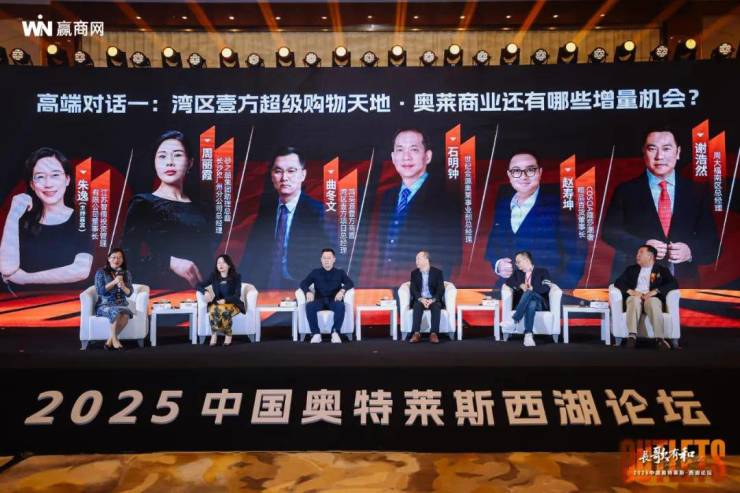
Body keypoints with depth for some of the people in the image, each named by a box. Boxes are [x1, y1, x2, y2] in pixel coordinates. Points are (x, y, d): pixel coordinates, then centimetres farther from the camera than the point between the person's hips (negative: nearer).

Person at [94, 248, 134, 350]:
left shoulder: (126, 273, 9)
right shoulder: (101, 272, 0)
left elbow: (129, 293, 5)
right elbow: (99, 291, -10)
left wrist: (123, 286, -17)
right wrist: (114, 282, -18)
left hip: (121, 304, 3)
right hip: (104, 305, -3)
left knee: (126, 315, -33)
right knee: (116, 312, -37)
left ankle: (110, 340, -17)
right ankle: (114, 339, -20)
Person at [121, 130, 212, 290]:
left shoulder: (198, 209, 14)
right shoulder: (143, 203, 4)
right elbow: (129, 255, -2)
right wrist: (171, 262, -13)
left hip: (197, 291, 3)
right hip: (158, 291, -3)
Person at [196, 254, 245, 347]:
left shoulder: (236, 277, -3)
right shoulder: (214, 276, 5)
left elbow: (237, 295, -10)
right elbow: (199, 285, 8)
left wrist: (225, 300, -27)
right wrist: (206, 292, -15)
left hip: (233, 304, -2)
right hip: (217, 303, 2)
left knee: (223, 309, -38)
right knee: (213, 310, -36)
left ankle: (228, 335, -18)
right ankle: (214, 334, -22)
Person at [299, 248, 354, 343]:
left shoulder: (340, 273, 15)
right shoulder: (315, 272, 17)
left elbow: (350, 283, 1)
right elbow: (303, 283, 6)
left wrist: (342, 290, -22)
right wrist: (308, 292, -18)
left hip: (334, 300, -1)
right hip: (320, 300, 1)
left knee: (340, 306, -36)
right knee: (309, 306, -33)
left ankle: (335, 332, -29)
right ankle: (316, 334, -29)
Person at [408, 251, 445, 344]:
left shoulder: (438, 272, 2)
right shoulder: (414, 273, 7)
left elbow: (441, 290, -7)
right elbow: (413, 289, -3)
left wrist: (433, 300, -25)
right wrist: (421, 299, -22)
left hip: (434, 300, -1)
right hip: (419, 299, 1)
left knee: (436, 307, -34)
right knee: (417, 306, -33)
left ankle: (434, 333, -39)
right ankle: (416, 333, -39)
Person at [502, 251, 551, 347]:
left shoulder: (542, 271, 12)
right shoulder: (517, 272, 25)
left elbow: (546, 288, -3)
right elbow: (508, 281, 7)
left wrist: (532, 288, -18)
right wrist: (520, 285, -12)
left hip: (539, 303, -2)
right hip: (521, 303, 2)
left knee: (528, 292, -37)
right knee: (531, 304, -37)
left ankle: (514, 320, -47)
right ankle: (528, 335, -52)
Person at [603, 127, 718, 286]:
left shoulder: (697, 193, 6)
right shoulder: (625, 191, 0)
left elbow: (710, 239, 4)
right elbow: (610, 231, -3)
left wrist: (690, 251, -17)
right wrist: (642, 246, -19)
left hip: (683, 281, 2)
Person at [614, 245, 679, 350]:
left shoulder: (662, 270, 19)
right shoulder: (631, 269, 25)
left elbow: (673, 284, 2)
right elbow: (618, 282, 11)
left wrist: (655, 291, -14)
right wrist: (630, 291, -10)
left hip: (652, 297, -1)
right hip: (634, 297, 1)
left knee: (653, 303, -37)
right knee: (635, 300, -36)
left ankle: (660, 338, -45)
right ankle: (632, 336, -46)